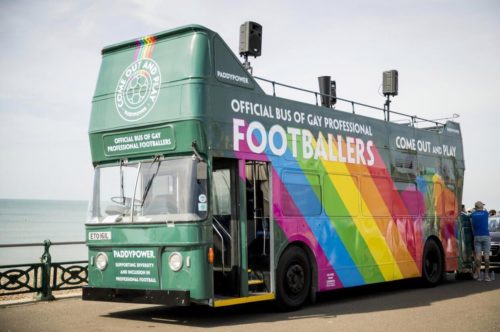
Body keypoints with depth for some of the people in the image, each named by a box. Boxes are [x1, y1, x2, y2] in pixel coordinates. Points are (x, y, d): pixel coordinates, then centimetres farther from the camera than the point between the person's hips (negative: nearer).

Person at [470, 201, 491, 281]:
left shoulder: (472, 215, 8)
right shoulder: (485, 213, 5)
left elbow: (472, 227, 10)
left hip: (477, 236, 1)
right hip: (486, 236, -1)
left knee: (478, 255, -1)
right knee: (486, 255, -1)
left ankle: (478, 275, -3)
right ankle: (486, 275, 0)